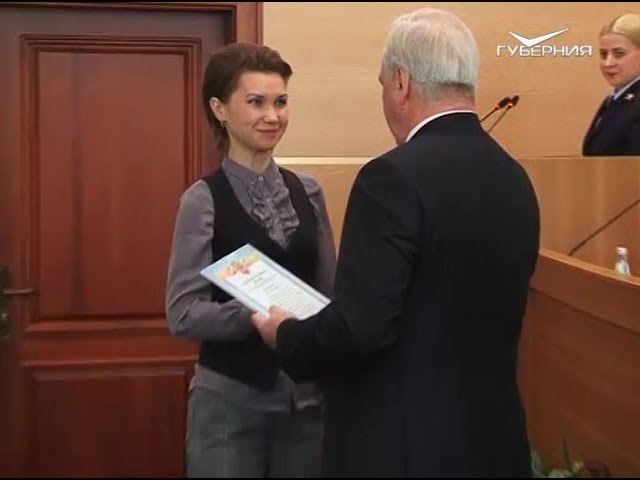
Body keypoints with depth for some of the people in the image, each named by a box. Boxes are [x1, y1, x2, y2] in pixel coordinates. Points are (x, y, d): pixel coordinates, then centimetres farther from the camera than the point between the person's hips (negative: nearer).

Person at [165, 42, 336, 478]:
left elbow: (330, 292, 10)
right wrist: (257, 314, -26)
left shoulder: (308, 192, 3)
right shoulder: (203, 200, -9)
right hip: (230, 402, -4)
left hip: (307, 397, 4)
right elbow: (184, 312, -13)